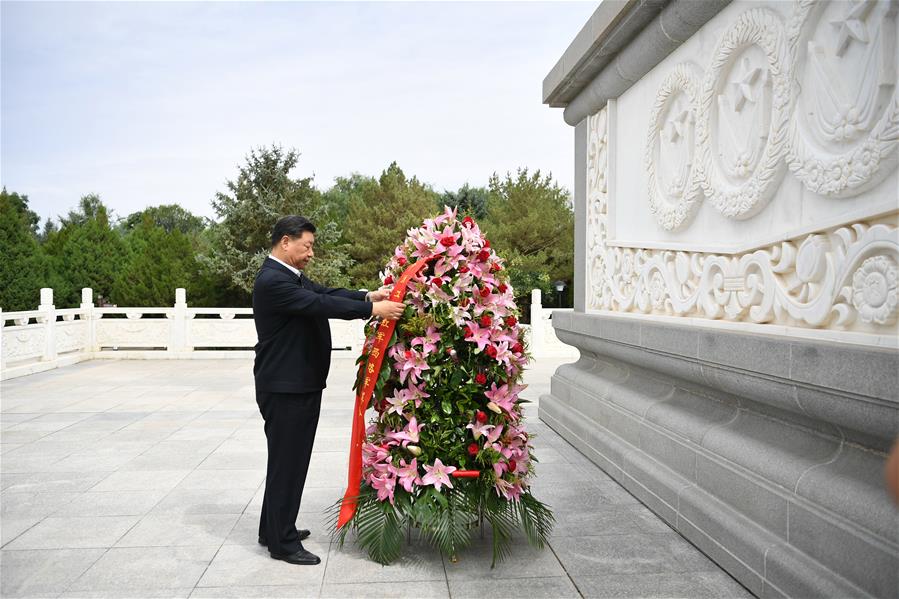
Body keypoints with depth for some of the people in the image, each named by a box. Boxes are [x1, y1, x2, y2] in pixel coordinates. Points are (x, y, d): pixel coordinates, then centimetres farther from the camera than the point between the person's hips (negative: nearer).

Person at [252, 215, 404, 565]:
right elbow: (320, 305, -27)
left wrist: (368, 296, -6)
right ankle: (283, 543, 13)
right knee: (287, 462, 0)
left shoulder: (291, 276, 12)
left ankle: (274, 529, 33)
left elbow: (325, 294, 7)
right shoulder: (272, 280, -20)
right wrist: (372, 309, -24)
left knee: (288, 459, 19)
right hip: (285, 388, -10)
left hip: (299, 383, 10)